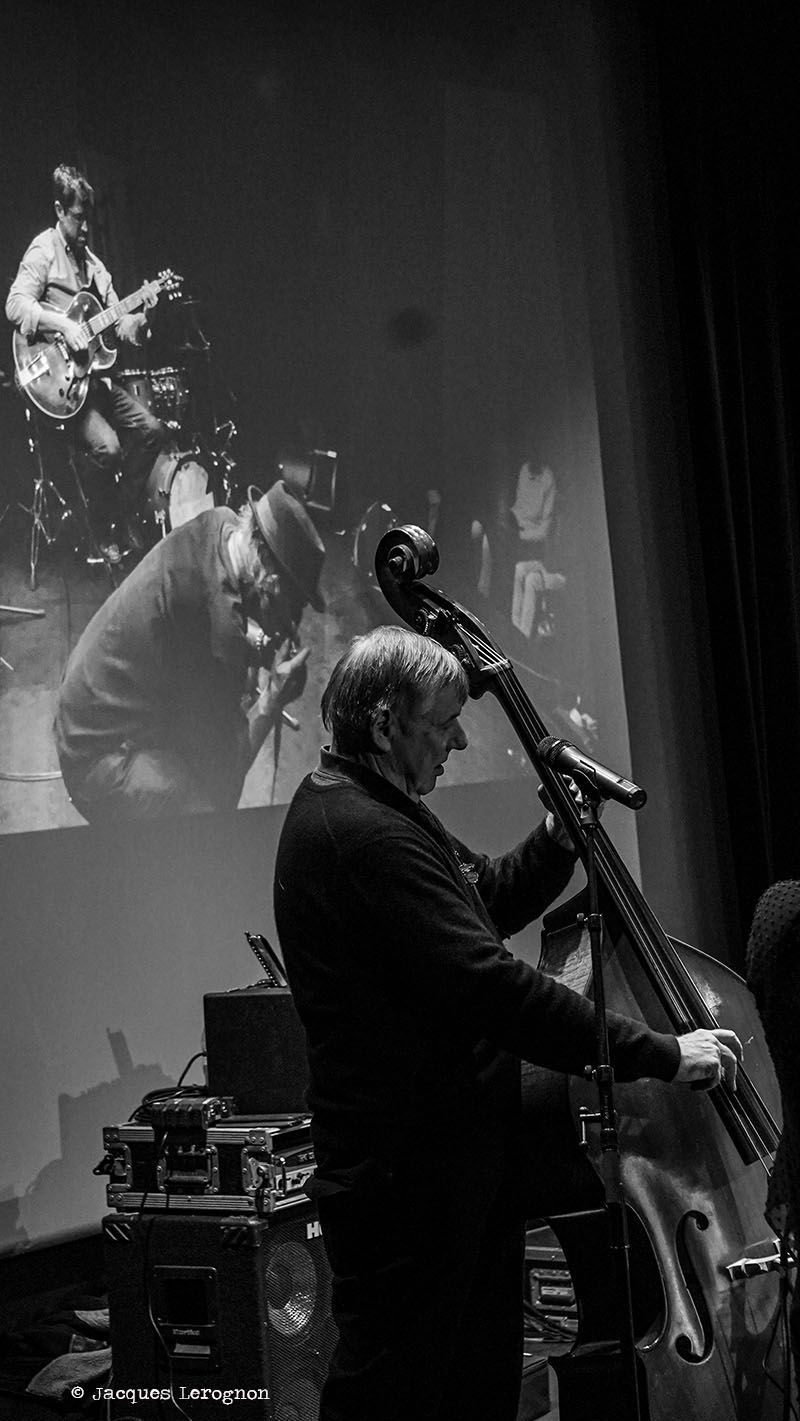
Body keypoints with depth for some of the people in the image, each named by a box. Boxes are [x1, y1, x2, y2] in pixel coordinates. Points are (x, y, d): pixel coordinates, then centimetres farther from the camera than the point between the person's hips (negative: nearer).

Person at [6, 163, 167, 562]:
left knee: (151, 429, -2)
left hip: (96, 372, 8)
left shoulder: (92, 263, 16)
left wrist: (142, 317, -7)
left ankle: (128, 515, 14)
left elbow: (118, 323, 14)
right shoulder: (43, 251, -7)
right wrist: (64, 324, -28)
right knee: (107, 446, -24)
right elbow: (15, 305, -20)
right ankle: (106, 533, -4)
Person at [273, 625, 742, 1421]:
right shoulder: (364, 835, -24)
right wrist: (660, 1055, -25)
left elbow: (492, 899, 20)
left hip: (450, 1161, 11)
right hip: (406, 1178, -11)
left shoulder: (354, 811, 11)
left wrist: (563, 832, 2)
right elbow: (489, 983, -30)